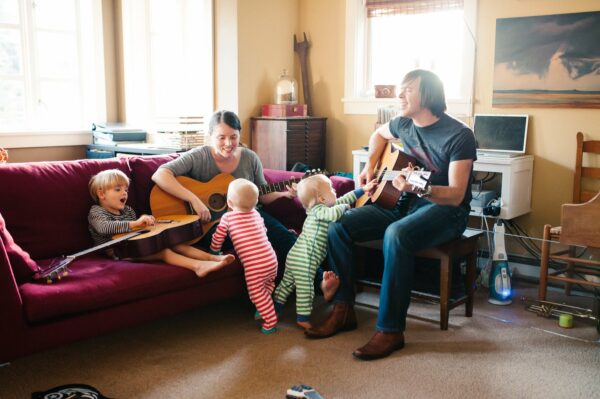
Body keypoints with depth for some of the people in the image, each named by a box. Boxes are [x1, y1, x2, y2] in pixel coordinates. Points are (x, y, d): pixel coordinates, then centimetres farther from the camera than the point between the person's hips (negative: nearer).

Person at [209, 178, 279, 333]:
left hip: (254, 265, -6)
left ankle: (270, 321, 7)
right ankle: (264, 309, 31)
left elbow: (217, 238, 10)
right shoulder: (257, 214, 17)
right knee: (268, 284, 31)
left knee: (256, 293, 7)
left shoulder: (227, 218, 3)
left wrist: (214, 251, 28)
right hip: (271, 259, 6)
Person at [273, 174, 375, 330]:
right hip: (305, 260, -10)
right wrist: (344, 207, -15)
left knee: (287, 283, 18)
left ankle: (274, 309, 26)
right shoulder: (319, 210, -14)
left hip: (294, 256, 10)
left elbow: (344, 199, 23)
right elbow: (333, 213, -37)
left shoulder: (319, 208, 15)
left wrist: (363, 189, 27)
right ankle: (303, 318, 8)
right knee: (305, 288, 0)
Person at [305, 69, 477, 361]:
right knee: (337, 226, -11)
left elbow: (456, 195, -23)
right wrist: (370, 167, 13)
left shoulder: (458, 135, -17)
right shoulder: (404, 123, 3)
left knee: (396, 235, -39)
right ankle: (343, 310, -3)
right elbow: (379, 134, 28)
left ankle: (390, 330, -28)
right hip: (405, 204, 7)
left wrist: (419, 189, -41)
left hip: (445, 210, -7)